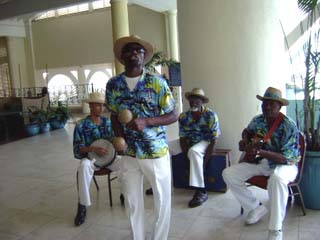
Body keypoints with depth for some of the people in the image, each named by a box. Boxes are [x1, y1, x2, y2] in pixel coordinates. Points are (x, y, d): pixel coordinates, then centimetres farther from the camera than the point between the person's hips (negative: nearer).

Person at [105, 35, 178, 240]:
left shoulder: (157, 82, -8)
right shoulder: (113, 84, 1)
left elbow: (173, 116, -6)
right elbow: (114, 117, 10)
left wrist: (146, 121, -21)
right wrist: (120, 139, -8)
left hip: (156, 152, -2)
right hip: (128, 154, 3)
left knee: (163, 200, 9)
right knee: (132, 201, 14)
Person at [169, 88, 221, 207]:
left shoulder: (211, 116, -19)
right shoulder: (183, 117, -9)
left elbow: (213, 141, -19)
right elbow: (182, 138, -7)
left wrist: (203, 162, -24)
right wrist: (188, 156, -21)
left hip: (205, 142, -5)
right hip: (189, 141, 5)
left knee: (194, 151, -39)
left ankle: (201, 191, -34)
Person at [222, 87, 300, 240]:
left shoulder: (289, 126, -20)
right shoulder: (257, 120, -2)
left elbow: (287, 158, -25)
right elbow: (247, 131, 23)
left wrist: (259, 151, -37)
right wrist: (245, 142, -1)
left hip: (284, 165, -6)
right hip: (260, 162, 6)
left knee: (276, 179, -43)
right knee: (228, 174, -9)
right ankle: (257, 207, 5)